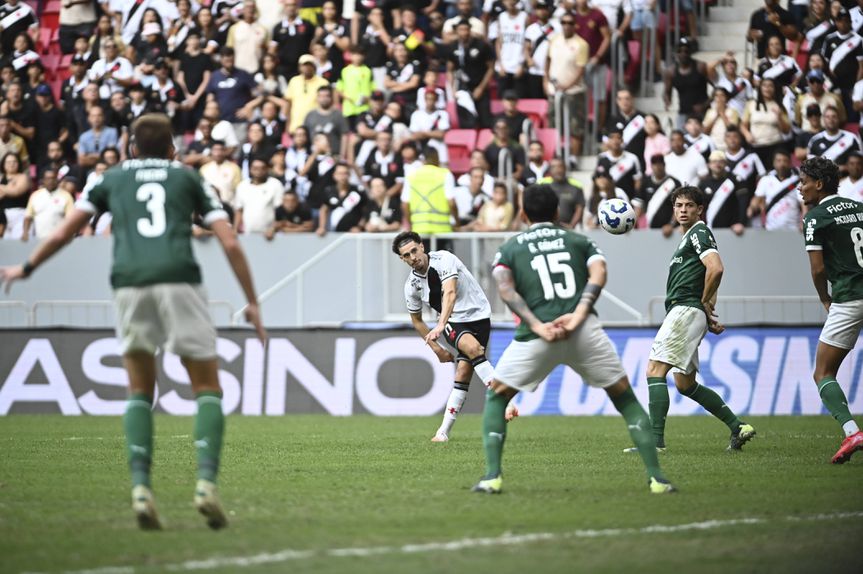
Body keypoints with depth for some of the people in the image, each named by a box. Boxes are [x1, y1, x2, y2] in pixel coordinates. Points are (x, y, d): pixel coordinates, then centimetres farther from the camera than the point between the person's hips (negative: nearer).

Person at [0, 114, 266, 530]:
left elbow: (63, 233, 21)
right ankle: (206, 482, -13)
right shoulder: (187, 179, 21)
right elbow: (230, 243, 13)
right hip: (179, 280, -1)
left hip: (129, 283, 1)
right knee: (208, 389, 8)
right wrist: (252, 302, 18)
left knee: (140, 392, 15)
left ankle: (141, 488, -3)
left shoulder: (112, 179, 24)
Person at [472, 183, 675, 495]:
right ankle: (656, 477, 6)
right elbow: (598, 273, 1)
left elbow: (505, 287, -1)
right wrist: (578, 314, -9)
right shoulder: (580, 241, 22)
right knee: (625, 397, 16)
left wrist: (537, 325, -9)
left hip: (537, 334, -1)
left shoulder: (509, 248, 19)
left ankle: (492, 476, 6)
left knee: (496, 396, 20)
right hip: (584, 330, 1)